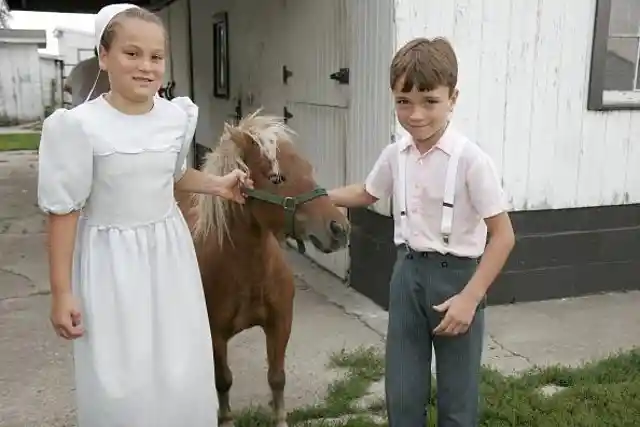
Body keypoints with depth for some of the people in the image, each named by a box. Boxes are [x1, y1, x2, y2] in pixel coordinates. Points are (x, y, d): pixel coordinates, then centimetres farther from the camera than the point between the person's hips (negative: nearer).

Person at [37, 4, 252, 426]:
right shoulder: (80, 125, -17)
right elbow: (64, 211, -12)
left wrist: (218, 185, 5)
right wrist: (61, 292, -11)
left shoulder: (177, 116, -3)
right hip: (112, 261, -4)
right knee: (118, 381, 9)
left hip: (169, 252, 4)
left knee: (183, 373, 16)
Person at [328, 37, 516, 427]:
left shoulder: (470, 159, -20)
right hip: (408, 272, 5)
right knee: (402, 394, 16)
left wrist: (470, 298, -21)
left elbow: (503, 236, -17)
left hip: (454, 275, -5)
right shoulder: (395, 155, -2)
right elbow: (367, 194, 19)